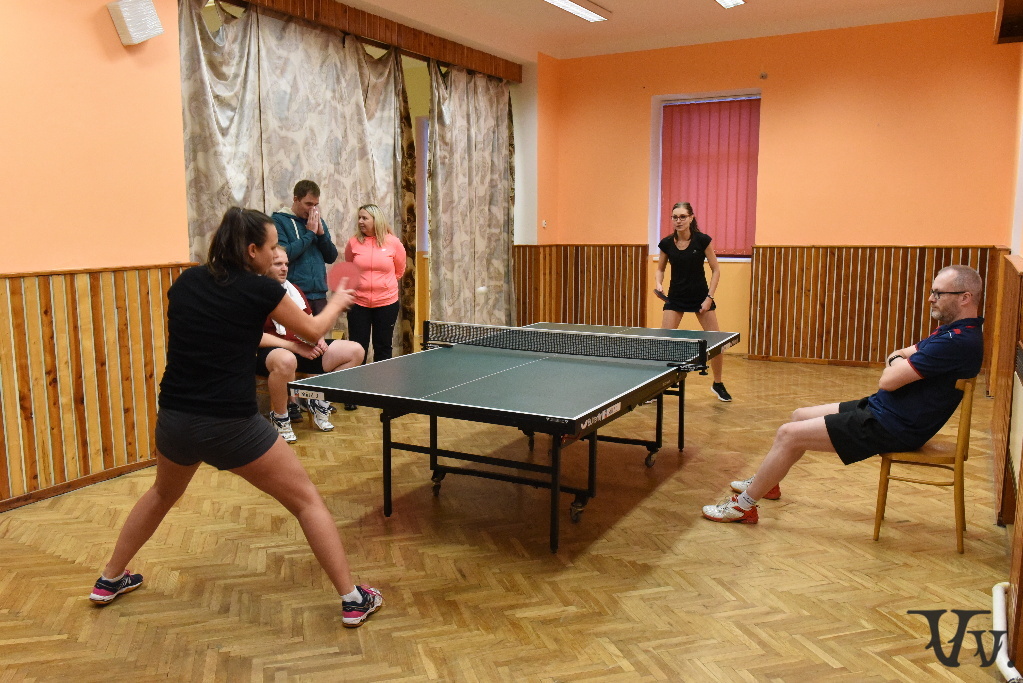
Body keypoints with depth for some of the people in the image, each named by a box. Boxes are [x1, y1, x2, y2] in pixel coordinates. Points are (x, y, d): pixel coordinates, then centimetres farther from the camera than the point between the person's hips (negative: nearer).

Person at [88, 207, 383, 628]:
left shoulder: (185, 282, 7)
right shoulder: (260, 290, -7)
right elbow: (313, 330, 7)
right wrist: (338, 302, 27)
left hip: (174, 420, 6)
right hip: (231, 426, -5)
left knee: (162, 494, 36)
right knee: (307, 501, 8)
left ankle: (110, 580, 49)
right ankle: (352, 600, 9)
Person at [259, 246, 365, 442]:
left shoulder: (294, 290, 17)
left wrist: (318, 339, -1)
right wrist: (295, 347, -21)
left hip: (305, 349, 8)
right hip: (269, 352, -8)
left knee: (355, 351, -2)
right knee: (286, 360, -45)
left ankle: (320, 403, 11)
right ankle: (279, 417, -15)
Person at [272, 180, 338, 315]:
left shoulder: (318, 221, 14)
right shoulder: (278, 220, -4)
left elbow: (331, 257, 11)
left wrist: (321, 233, -4)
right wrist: (310, 233, -11)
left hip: (320, 294, 5)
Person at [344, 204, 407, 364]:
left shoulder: (393, 242, -3)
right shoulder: (354, 243, -1)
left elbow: (399, 271, 11)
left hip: (386, 303, 0)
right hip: (358, 304, 0)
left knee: (383, 350, 10)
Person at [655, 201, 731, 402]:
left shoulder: (703, 240, -12)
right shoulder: (666, 243, -6)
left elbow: (716, 270, -4)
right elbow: (660, 269, 8)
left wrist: (709, 297, -11)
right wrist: (659, 284, -13)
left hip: (700, 297, -1)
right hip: (675, 297, 1)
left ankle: (718, 384, 23)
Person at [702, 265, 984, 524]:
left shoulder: (960, 341, -24)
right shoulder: (953, 330, 11)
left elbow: (888, 380, -26)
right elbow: (899, 355, 18)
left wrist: (897, 362, -3)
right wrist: (899, 359, -6)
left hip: (892, 427, -11)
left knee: (789, 434, -11)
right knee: (800, 416, 17)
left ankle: (743, 505, 2)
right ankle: (766, 482, 34)